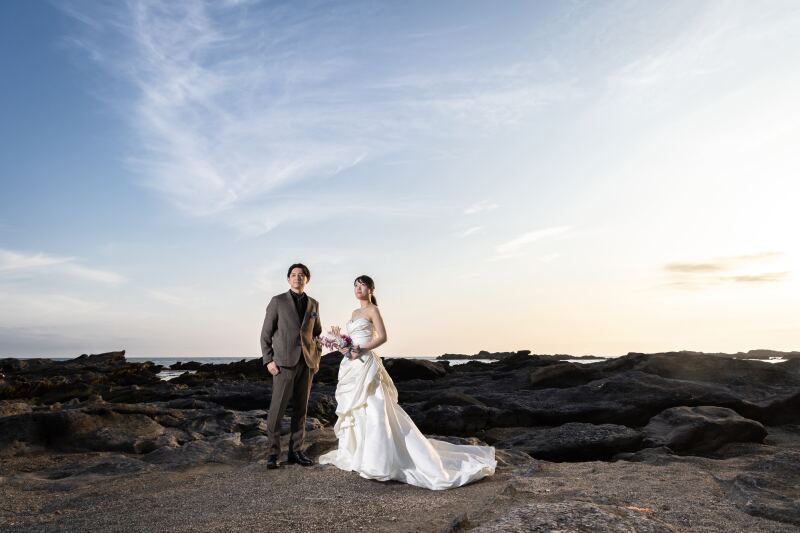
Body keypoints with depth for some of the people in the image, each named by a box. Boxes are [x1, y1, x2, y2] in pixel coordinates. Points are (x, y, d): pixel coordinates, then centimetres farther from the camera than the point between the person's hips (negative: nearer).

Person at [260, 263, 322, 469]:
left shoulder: (314, 304, 12)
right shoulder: (277, 301, 1)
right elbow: (266, 333, 0)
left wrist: (317, 359, 11)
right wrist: (268, 360, -7)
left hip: (307, 363, 4)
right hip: (284, 362, -4)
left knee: (301, 409, 8)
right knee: (277, 409, -3)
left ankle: (296, 451, 17)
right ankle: (273, 453, 8)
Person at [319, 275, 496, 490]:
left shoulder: (373, 310, -5)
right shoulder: (354, 313, 18)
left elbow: (382, 337, -14)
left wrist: (361, 350, -21)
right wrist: (339, 337, 5)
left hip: (366, 364, -9)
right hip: (351, 366, 9)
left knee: (372, 410, -10)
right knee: (352, 410, 12)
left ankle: (377, 460, -7)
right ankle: (354, 453, 22)